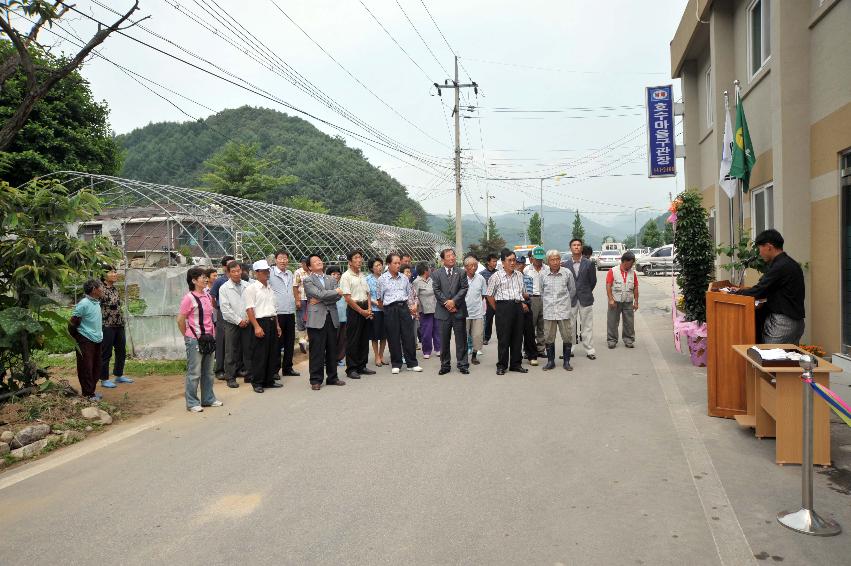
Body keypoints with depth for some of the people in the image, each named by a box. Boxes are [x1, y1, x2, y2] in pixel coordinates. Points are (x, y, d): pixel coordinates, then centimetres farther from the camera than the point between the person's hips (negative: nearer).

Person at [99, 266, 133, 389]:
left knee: (121, 351, 14)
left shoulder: (115, 288, 10)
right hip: (107, 325, -8)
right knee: (106, 353, 1)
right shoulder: (101, 289, -13)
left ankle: (119, 375, 28)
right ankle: (104, 379, 12)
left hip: (119, 325, 8)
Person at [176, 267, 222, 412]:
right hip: (195, 340, -7)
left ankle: (208, 399, 26)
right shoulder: (189, 298, -13)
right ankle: (192, 403, 10)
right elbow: (180, 320, -10)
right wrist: (188, 336, -2)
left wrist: (212, 334, 12)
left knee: (208, 372, 15)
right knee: (194, 373, 0)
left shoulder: (207, 296, 9)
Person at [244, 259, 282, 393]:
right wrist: (257, 327, -19)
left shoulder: (270, 289, 17)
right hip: (260, 322, -7)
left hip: (272, 322, 7)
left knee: (272, 353, 10)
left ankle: (269, 381, 21)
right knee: (259, 354, -3)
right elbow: (249, 309, -13)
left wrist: (277, 325, 19)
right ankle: (257, 383, 7)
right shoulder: (251, 289, -6)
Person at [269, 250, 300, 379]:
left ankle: (287, 368, 21)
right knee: (277, 343, -1)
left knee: (290, 342, 11)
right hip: (277, 313, -6)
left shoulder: (290, 274, 14)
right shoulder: (270, 274, -6)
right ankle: (274, 370, 9)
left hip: (290, 312, 7)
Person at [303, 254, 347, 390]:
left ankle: (332, 377, 20)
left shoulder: (331, 279, 16)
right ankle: (316, 380, 7)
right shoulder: (307, 280, 1)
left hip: (331, 317, 5)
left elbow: (338, 296, 1)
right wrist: (336, 291, -2)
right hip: (317, 318, -5)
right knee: (317, 351, -2)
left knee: (332, 350, 10)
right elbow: (319, 294, -13)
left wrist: (320, 300, -9)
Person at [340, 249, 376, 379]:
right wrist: (361, 311, -12)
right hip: (353, 309, -7)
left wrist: (369, 309, 1)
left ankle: (362, 366, 20)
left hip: (365, 309, 7)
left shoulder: (363, 276, 14)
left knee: (364, 339, 10)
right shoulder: (346, 276, -8)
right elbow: (347, 298, -13)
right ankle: (351, 369, 5)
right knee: (352, 340, -2)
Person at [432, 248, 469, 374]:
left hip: (458, 310, 0)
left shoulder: (461, 272, 6)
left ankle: (462, 365, 11)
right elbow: (437, 291, -1)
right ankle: (445, 365, 17)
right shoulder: (437, 273, 5)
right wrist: (446, 303, -11)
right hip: (443, 311, 0)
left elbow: (464, 288, -2)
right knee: (444, 340, 7)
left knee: (461, 339, 4)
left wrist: (454, 301, -13)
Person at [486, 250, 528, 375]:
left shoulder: (519, 275, 13)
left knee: (518, 336, 8)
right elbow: (490, 295, 1)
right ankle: (501, 366, 6)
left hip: (518, 307, 5)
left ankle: (516, 364, 18)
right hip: (503, 307, -5)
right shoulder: (496, 276, -2)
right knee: (503, 338, -2)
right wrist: (497, 309, 0)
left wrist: (522, 303, 11)